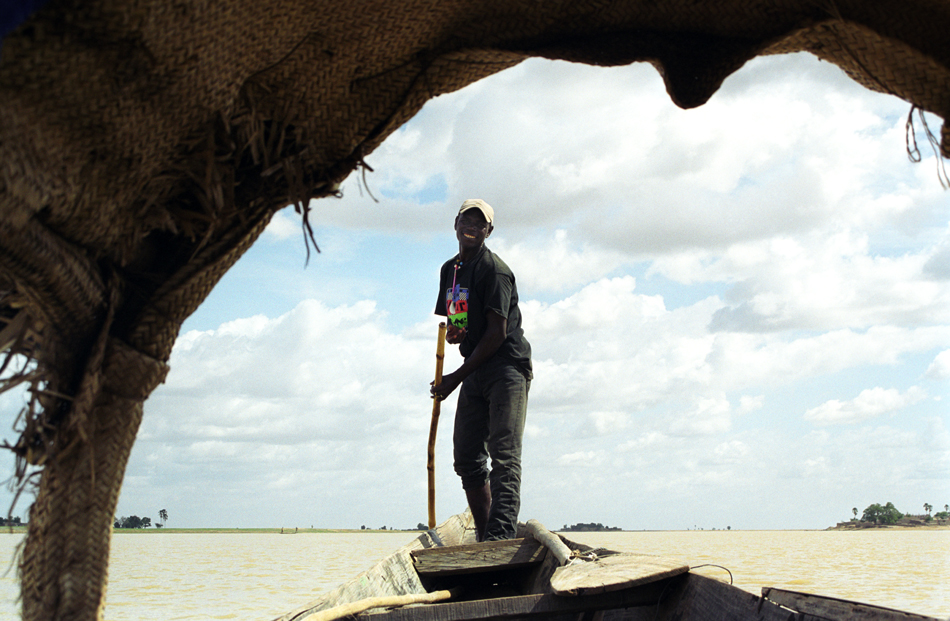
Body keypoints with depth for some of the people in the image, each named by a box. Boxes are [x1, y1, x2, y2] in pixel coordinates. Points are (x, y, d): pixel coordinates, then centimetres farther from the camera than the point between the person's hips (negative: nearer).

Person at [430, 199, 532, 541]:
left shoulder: (494, 270, -11)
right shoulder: (449, 270, 16)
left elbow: (497, 333, -16)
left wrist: (457, 376, -14)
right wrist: (450, 332, -2)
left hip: (507, 367, -8)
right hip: (476, 372, 9)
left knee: (504, 453, -16)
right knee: (467, 456, 6)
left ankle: (501, 534, -24)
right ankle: (485, 538, 13)